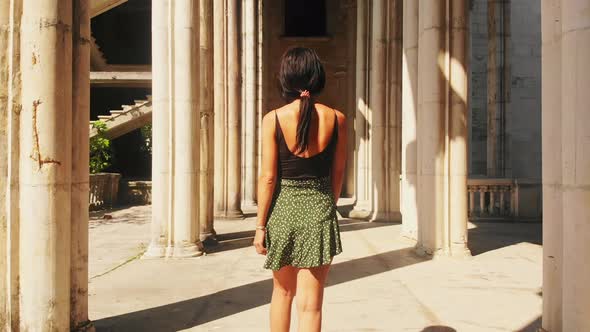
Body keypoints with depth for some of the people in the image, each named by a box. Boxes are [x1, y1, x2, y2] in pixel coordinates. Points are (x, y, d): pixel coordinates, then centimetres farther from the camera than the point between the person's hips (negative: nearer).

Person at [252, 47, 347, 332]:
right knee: (310, 303, 6)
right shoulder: (336, 118, -2)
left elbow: (268, 177, -9)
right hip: (320, 209, 0)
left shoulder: (273, 118, -8)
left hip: (283, 210, 0)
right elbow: (338, 173, 5)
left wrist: (260, 225, -1)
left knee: (283, 291, 22)